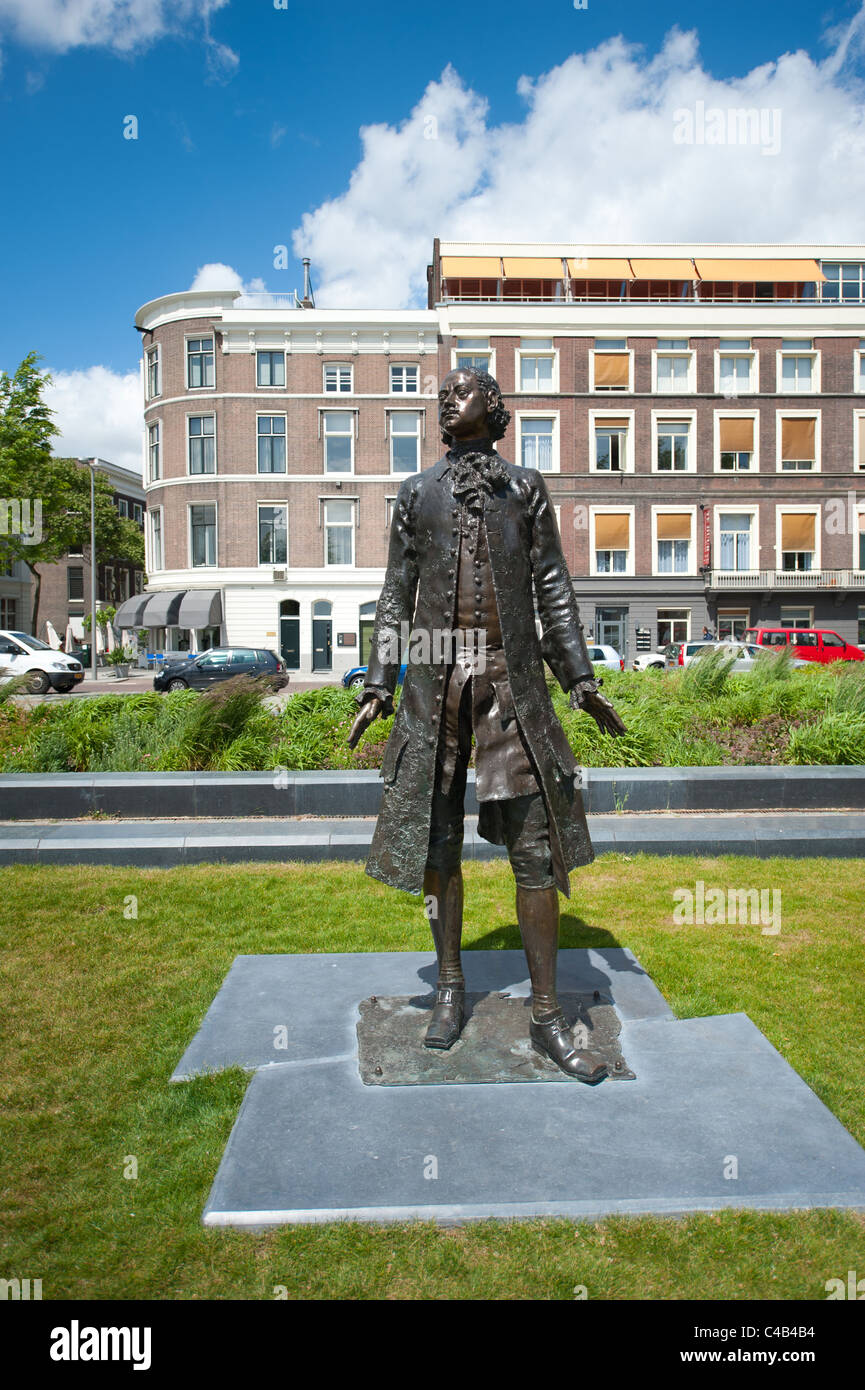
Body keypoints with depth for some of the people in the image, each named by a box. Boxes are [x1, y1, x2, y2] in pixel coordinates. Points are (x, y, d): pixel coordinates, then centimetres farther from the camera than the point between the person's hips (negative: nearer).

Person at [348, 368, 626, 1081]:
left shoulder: (526, 487, 11)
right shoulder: (416, 492, 13)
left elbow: (554, 589, 8)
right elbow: (396, 596, 11)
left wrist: (581, 680, 3)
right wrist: (378, 687, 5)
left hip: (512, 680, -1)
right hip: (435, 680, 1)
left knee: (536, 844, -2)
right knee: (436, 839, 6)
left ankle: (547, 1015, 9)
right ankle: (451, 985, 26)